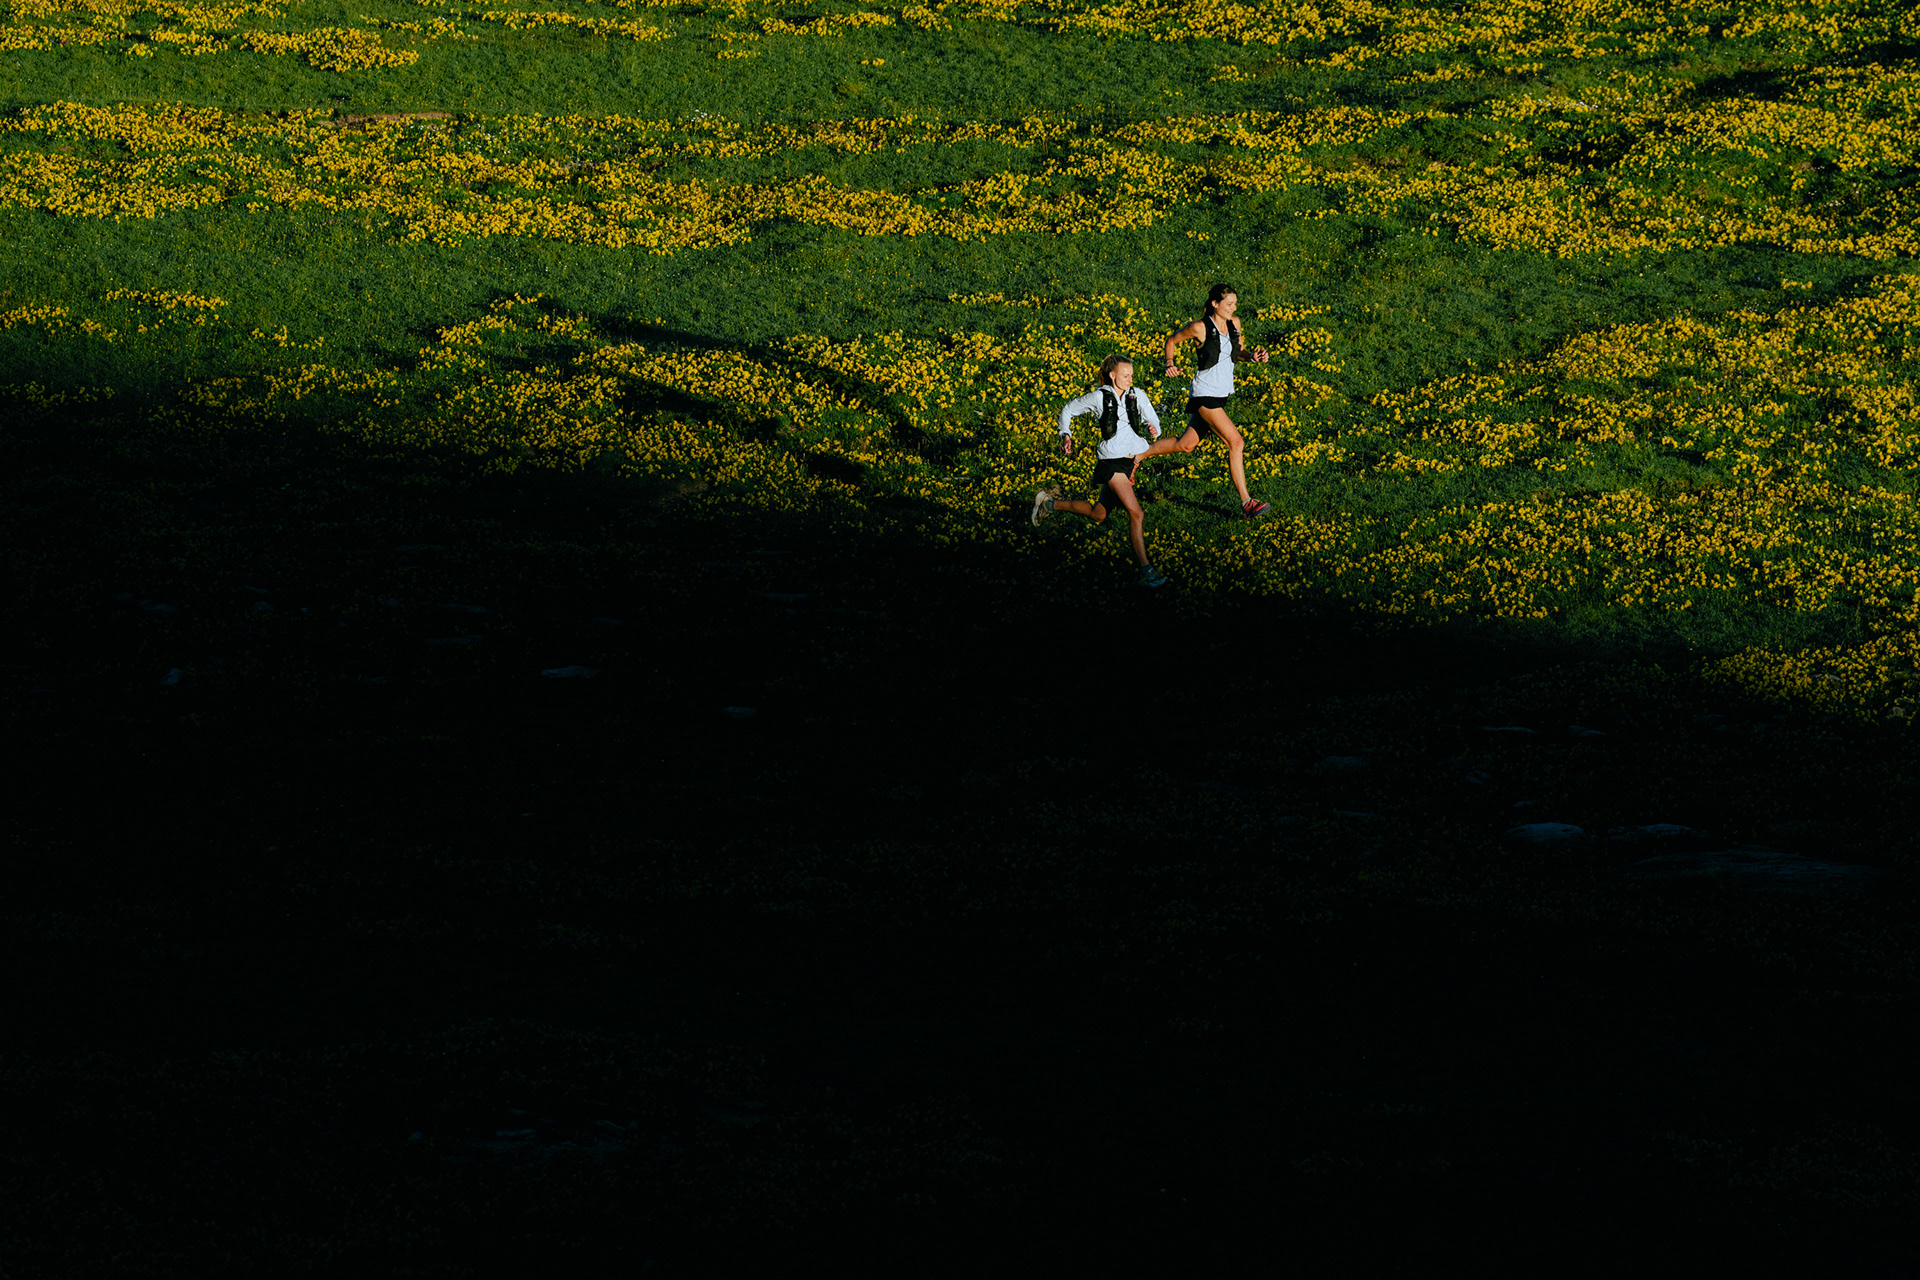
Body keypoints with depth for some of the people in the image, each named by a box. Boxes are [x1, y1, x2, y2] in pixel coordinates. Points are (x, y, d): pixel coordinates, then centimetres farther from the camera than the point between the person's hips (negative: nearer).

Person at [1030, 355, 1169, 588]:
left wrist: (1154, 429, -14)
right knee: (1136, 514, -18)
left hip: (1133, 459, 6)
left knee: (1098, 514, 17)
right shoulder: (1099, 397, -5)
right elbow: (1068, 410, 7)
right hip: (1112, 461, -6)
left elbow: (1152, 421, 10)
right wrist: (1065, 435, -7)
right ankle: (1146, 570, -16)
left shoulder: (1137, 395, 6)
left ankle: (1050, 503, 39)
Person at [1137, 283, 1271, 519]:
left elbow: (1238, 352, 19)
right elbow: (1172, 339, 3)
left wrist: (1253, 356, -1)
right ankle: (1246, 503, -14)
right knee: (1236, 443, -16)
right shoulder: (1200, 328, -13)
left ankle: (1138, 455, 35)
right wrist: (1171, 363, -12)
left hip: (1222, 393, 8)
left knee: (1186, 444, 17)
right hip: (1205, 394, -8)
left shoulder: (1234, 324, 4)